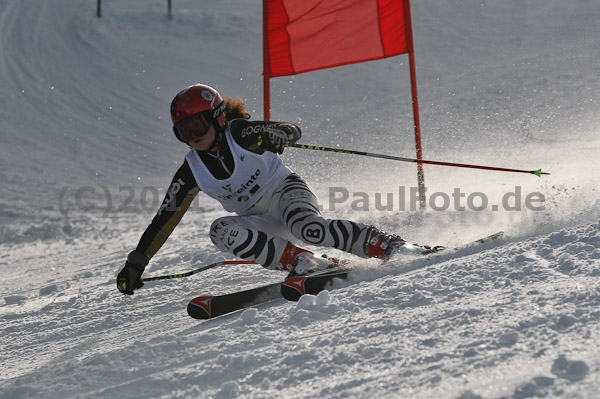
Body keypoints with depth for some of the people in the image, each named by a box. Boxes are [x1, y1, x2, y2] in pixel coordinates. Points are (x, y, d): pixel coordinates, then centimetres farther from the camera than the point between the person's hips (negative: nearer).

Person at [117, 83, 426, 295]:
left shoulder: (240, 133, -13)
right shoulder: (192, 171, -2)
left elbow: (293, 131, -9)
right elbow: (165, 217, 2)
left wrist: (274, 137, -35)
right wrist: (137, 262, -1)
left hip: (287, 191, -5)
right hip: (262, 224, 5)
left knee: (306, 227, -38)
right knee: (221, 231, -25)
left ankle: (387, 245, -30)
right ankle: (299, 261, -29)